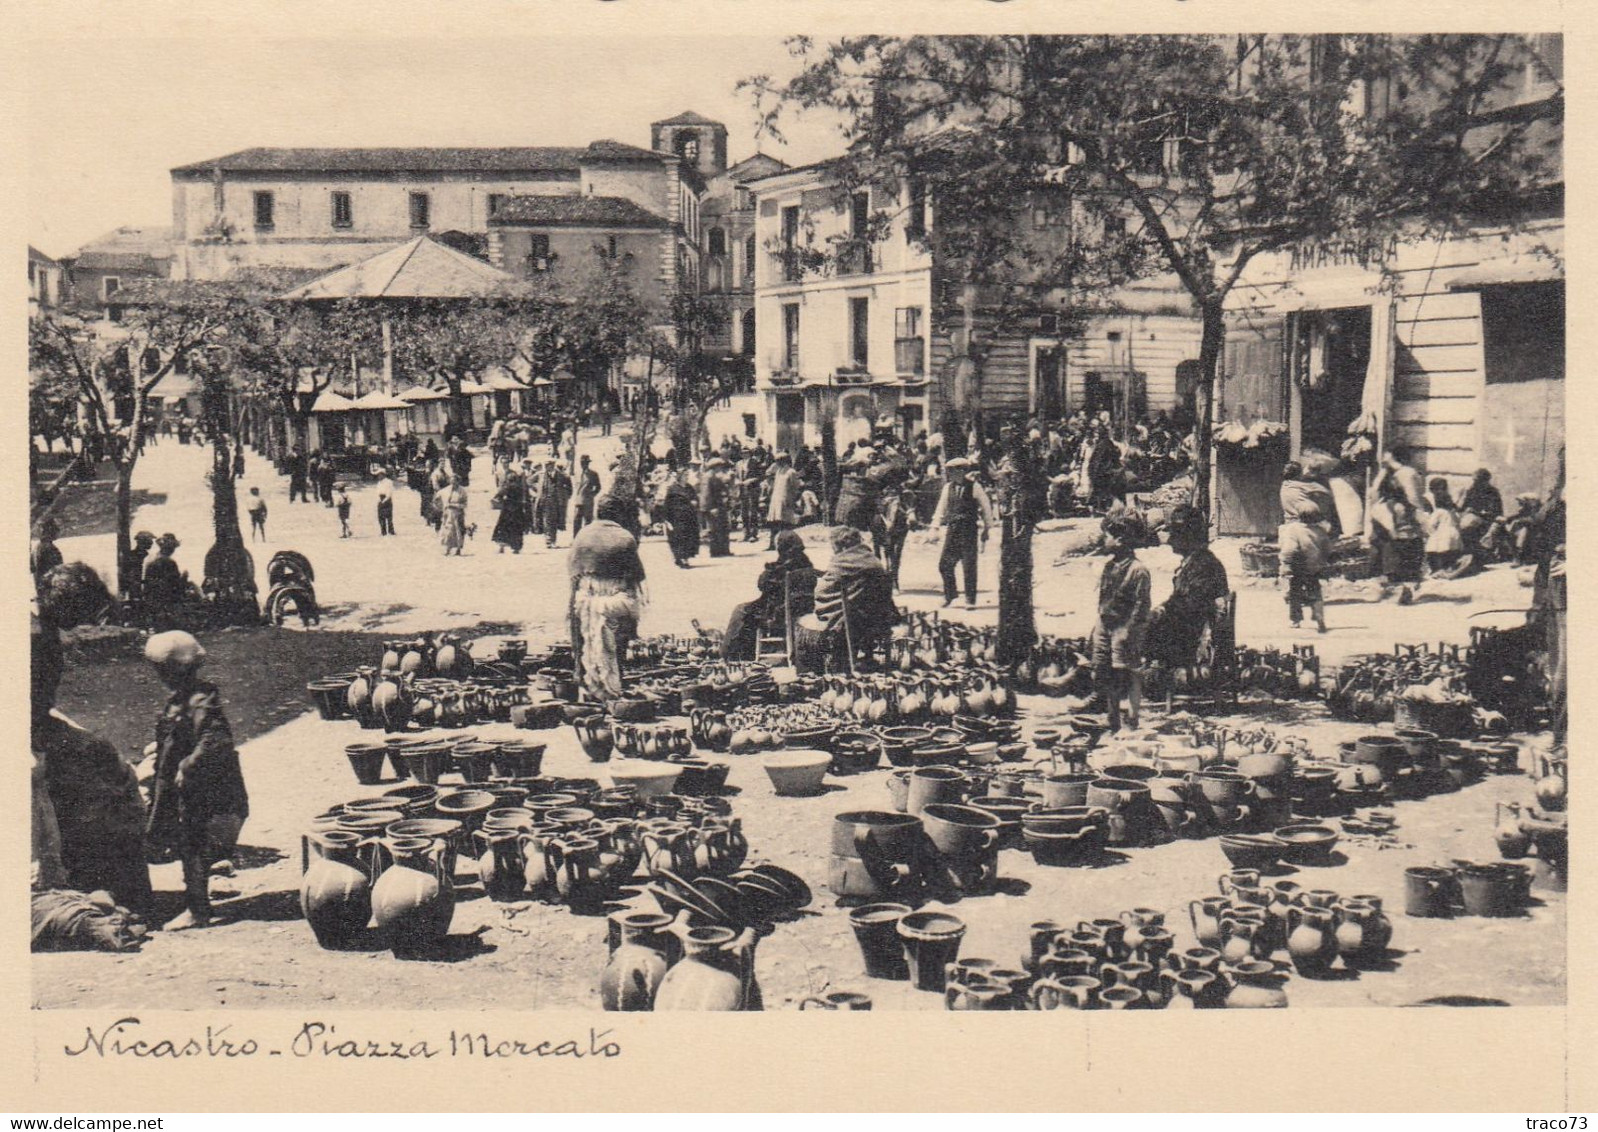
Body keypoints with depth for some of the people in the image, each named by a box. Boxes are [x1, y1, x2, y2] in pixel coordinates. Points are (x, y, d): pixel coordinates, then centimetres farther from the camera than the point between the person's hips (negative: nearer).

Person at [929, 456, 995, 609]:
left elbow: (986, 508, 3)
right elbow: (941, 508, 14)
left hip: (969, 531, -4)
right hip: (952, 530, 4)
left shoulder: (974, 487, -4)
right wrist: (935, 527, 6)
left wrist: (986, 530, 4)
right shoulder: (948, 487, 9)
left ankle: (970, 601, 8)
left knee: (969, 567, -1)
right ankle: (949, 596, 23)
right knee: (944, 565, 4)